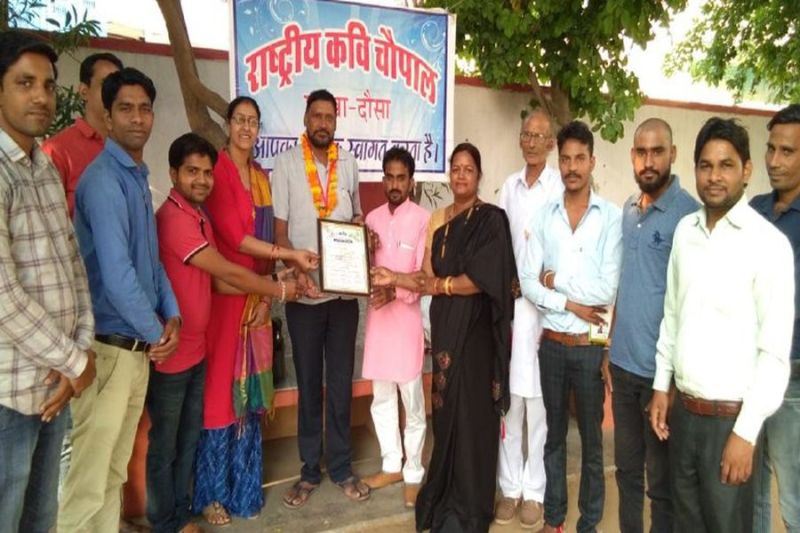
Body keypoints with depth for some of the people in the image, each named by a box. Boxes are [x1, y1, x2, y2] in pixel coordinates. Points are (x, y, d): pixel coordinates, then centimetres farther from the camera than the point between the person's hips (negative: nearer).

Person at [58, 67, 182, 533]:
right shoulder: (103, 180, -15)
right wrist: (156, 333, -11)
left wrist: (171, 313, 3)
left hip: (137, 346, 9)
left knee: (115, 469, 20)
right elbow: (116, 272, -23)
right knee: (88, 478, 0)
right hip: (109, 346, -9)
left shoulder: (140, 177, 13)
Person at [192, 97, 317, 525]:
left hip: (257, 294, 7)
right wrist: (291, 255, -16)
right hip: (224, 293, -7)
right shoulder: (217, 170, -9)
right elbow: (234, 236, -16)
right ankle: (210, 492, 17)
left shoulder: (261, 176, 14)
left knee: (249, 389, 12)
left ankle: (242, 485, 26)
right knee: (220, 390, 0)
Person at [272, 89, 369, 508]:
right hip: (304, 292, -2)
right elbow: (280, 229, -5)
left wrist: (361, 226, -4)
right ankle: (310, 470, 25)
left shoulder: (349, 163, 8)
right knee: (309, 383, 10)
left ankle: (341, 467, 25)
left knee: (341, 381, 10)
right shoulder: (285, 163, -2)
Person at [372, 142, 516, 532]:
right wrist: (394, 278, -7)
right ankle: (446, 493, 29)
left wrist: (439, 285, -10)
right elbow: (428, 276, 6)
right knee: (447, 409, 12)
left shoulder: (491, 219, -6)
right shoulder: (438, 219, 11)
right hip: (444, 325, 5)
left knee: (472, 411, 3)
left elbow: (480, 280, -15)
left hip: (475, 327, -5)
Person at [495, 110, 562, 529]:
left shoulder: (562, 187, -4)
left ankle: (534, 490, 19)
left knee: (537, 399, 3)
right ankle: (510, 486, 23)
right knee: (507, 396, 9)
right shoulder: (509, 186, 13)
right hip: (507, 300, 4)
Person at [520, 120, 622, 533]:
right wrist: (572, 304, -15)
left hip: (590, 346, -3)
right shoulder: (543, 217, 1)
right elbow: (528, 284, -5)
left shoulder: (611, 217, -8)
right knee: (554, 434, 17)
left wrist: (556, 282, -9)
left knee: (591, 439, 13)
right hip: (551, 343, 3)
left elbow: (608, 290, -16)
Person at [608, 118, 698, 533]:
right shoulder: (628, 208, 8)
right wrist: (611, 348, 13)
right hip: (623, 362, 6)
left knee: (662, 477, 12)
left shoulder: (689, 213, -12)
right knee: (626, 467, 19)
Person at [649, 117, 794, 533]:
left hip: (730, 417, -5)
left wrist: (746, 431, -14)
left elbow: (775, 351, -13)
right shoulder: (685, 230, 4)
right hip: (683, 409, 5)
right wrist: (661, 386, 9)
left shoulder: (769, 243, -13)